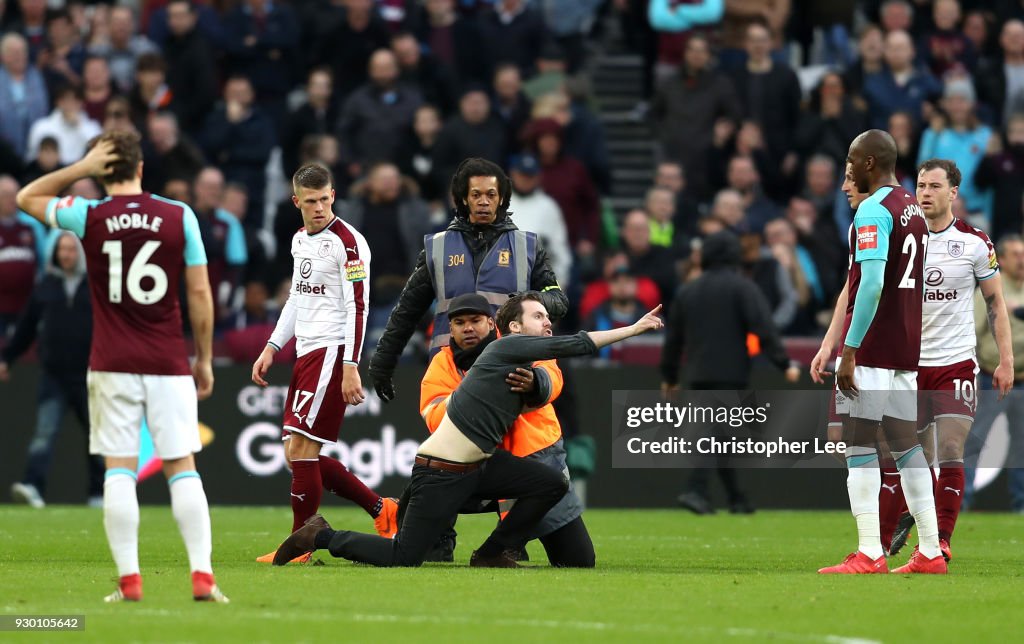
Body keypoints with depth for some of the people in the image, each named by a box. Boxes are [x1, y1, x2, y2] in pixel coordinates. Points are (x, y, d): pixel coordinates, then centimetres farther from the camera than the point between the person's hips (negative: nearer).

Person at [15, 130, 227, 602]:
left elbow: (27, 198, 15)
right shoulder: (180, 217, -1)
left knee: (119, 471, 1)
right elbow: (200, 292, 1)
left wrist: (82, 167, 8)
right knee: (182, 469, 3)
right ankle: (202, 576, -5)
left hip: (112, 367, -1)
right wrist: (204, 360, 10)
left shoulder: (89, 217, -2)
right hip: (168, 365, 1)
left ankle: (129, 580, -3)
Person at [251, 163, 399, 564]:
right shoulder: (300, 239, 15)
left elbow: (358, 307, -15)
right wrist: (272, 348, 20)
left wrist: (350, 367, -20)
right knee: (299, 454, 7)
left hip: (332, 351, -9)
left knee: (301, 447, -12)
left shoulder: (348, 242, -11)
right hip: (305, 352, 9)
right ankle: (380, 509, 18)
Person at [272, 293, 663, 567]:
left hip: (478, 466, 9)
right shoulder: (507, 347, -11)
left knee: (552, 484, -2)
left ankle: (493, 555, 10)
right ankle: (321, 537, 12)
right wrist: (633, 330, -13)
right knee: (402, 559, -10)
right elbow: (573, 346, -16)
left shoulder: (526, 368, 15)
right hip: (441, 471, -9)